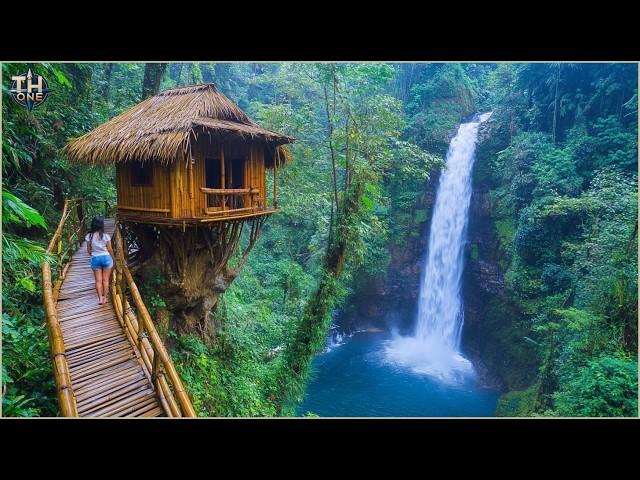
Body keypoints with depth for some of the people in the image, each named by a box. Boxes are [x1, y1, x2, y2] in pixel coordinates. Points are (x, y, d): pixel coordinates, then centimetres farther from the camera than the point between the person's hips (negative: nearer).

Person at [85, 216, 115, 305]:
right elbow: (110, 249, -4)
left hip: (95, 258, 1)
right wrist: (113, 258, 13)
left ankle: (100, 298, 3)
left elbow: (88, 249, 2)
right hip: (106, 258, -1)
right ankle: (105, 298, 13)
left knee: (98, 280, 8)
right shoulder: (106, 236, -11)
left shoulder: (89, 236, -7)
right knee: (105, 280, 9)